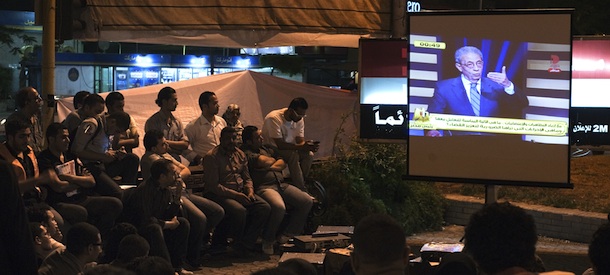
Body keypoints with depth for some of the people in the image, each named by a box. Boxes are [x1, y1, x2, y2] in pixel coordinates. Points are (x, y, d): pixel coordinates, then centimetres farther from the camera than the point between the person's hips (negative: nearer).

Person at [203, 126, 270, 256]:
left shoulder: (240, 155, 16)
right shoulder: (212, 157, -8)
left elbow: (247, 178, 22)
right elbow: (213, 185, -14)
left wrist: (250, 192, -1)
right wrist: (236, 195, -19)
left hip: (241, 192, 7)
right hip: (219, 195, -7)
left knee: (264, 208, -16)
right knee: (239, 210, -35)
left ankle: (244, 244, -12)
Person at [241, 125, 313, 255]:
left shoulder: (266, 148, 25)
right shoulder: (245, 152, -3)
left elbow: (282, 163, 18)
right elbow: (264, 161, -13)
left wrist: (271, 167, -2)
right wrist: (273, 160, 9)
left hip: (281, 184, 9)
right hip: (264, 187, -9)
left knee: (307, 201, -5)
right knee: (279, 207, -37)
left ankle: (286, 235, 3)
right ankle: (268, 240, -13)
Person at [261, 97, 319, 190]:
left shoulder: (299, 119, -4)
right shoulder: (274, 118, -27)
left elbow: (300, 141, -3)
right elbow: (280, 144, -31)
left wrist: (307, 145, -28)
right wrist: (302, 147, -38)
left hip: (288, 149, 7)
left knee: (309, 154, -19)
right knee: (293, 155, -33)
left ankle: (300, 183, -9)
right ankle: (301, 190, -27)